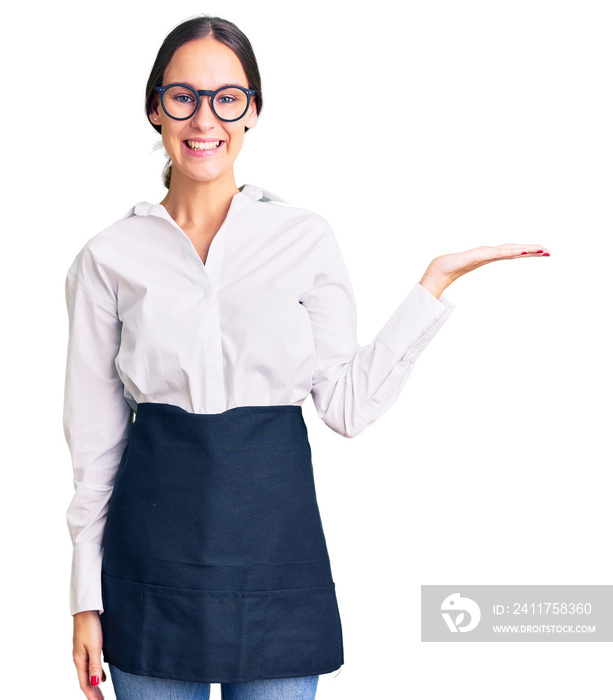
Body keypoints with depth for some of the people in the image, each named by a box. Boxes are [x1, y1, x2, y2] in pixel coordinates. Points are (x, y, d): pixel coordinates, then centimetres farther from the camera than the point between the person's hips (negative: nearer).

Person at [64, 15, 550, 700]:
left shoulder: (305, 238, 3)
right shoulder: (110, 256, 2)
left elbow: (348, 405, 0)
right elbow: (95, 437, 5)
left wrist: (437, 281, -3)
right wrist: (87, 598, 5)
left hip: (276, 549, 0)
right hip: (152, 560, 0)